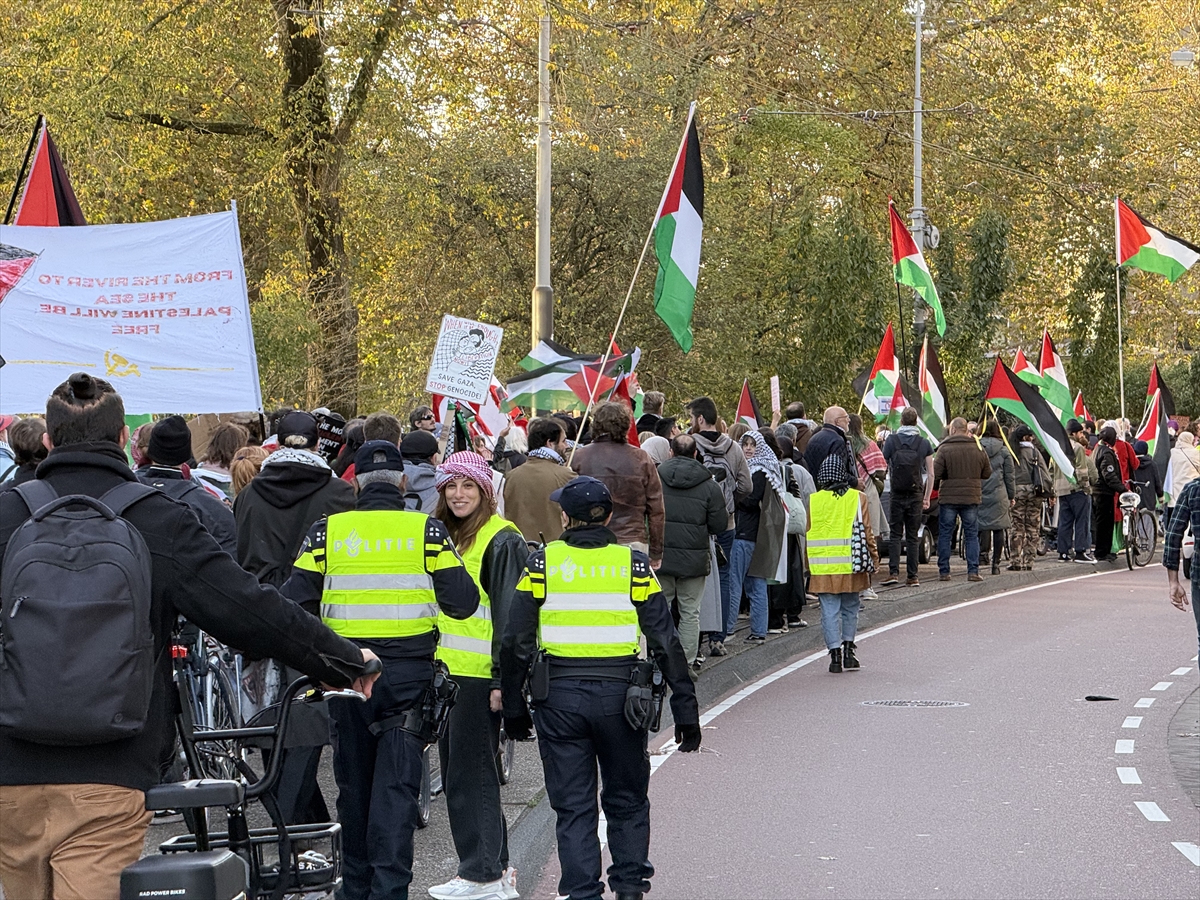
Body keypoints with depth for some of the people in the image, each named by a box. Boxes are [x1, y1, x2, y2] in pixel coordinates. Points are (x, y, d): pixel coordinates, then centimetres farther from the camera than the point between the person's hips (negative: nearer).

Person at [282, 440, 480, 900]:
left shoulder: (327, 531, 1)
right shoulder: (427, 530, -2)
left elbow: (296, 604, 0)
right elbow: (461, 602, -4)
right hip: (409, 672, -1)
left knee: (354, 784, 14)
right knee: (396, 788, 1)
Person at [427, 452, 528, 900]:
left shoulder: (501, 541, -9)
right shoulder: (441, 536, 16)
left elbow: (509, 615, -13)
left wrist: (503, 678, -17)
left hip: (479, 675, -9)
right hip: (445, 671, 9)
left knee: (470, 773, -6)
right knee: (455, 772, 11)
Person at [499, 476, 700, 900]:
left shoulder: (542, 563, -1)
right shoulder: (634, 565, -1)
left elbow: (516, 642, -1)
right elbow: (665, 642, -2)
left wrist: (513, 706, 9)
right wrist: (685, 708, 4)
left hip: (558, 699, 0)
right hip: (620, 697, 0)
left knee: (573, 806, 8)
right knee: (627, 801, 17)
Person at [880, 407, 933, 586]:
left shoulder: (891, 440, -1)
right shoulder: (924, 443, 3)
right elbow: (930, 474, 3)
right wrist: (927, 497, 9)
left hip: (896, 495, -1)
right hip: (916, 495, 1)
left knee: (895, 534, 4)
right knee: (913, 536, 5)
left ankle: (893, 572, -8)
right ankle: (912, 576, 3)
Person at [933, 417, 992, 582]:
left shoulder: (944, 449, -8)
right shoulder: (978, 449, 3)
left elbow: (935, 474, -10)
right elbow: (987, 473, 10)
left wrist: (935, 487, 10)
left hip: (948, 498, -2)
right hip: (971, 499, 2)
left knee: (945, 535, 6)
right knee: (972, 536, 8)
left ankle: (944, 571, 6)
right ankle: (973, 571, 1)